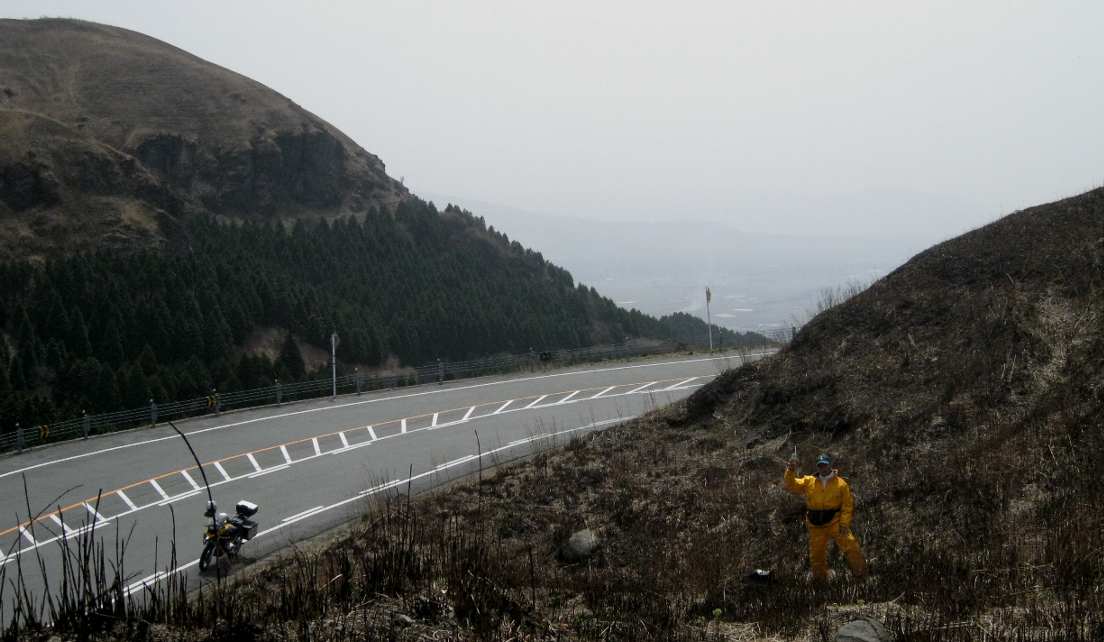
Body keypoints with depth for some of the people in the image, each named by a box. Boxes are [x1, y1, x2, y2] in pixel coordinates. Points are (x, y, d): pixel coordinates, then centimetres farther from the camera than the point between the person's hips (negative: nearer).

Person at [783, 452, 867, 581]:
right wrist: (790, 470, -19)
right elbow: (790, 485, -4)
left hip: (835, 522, -2)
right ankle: (819, 578, 31)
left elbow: (848, 505, -2)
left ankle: (860, 574, 5)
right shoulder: (808, 482, 1)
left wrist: (844, 523, -10)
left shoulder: (840, 483, -4)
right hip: (816, 526, 2)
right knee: (816, 555, 12)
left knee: (850, 545, -12)